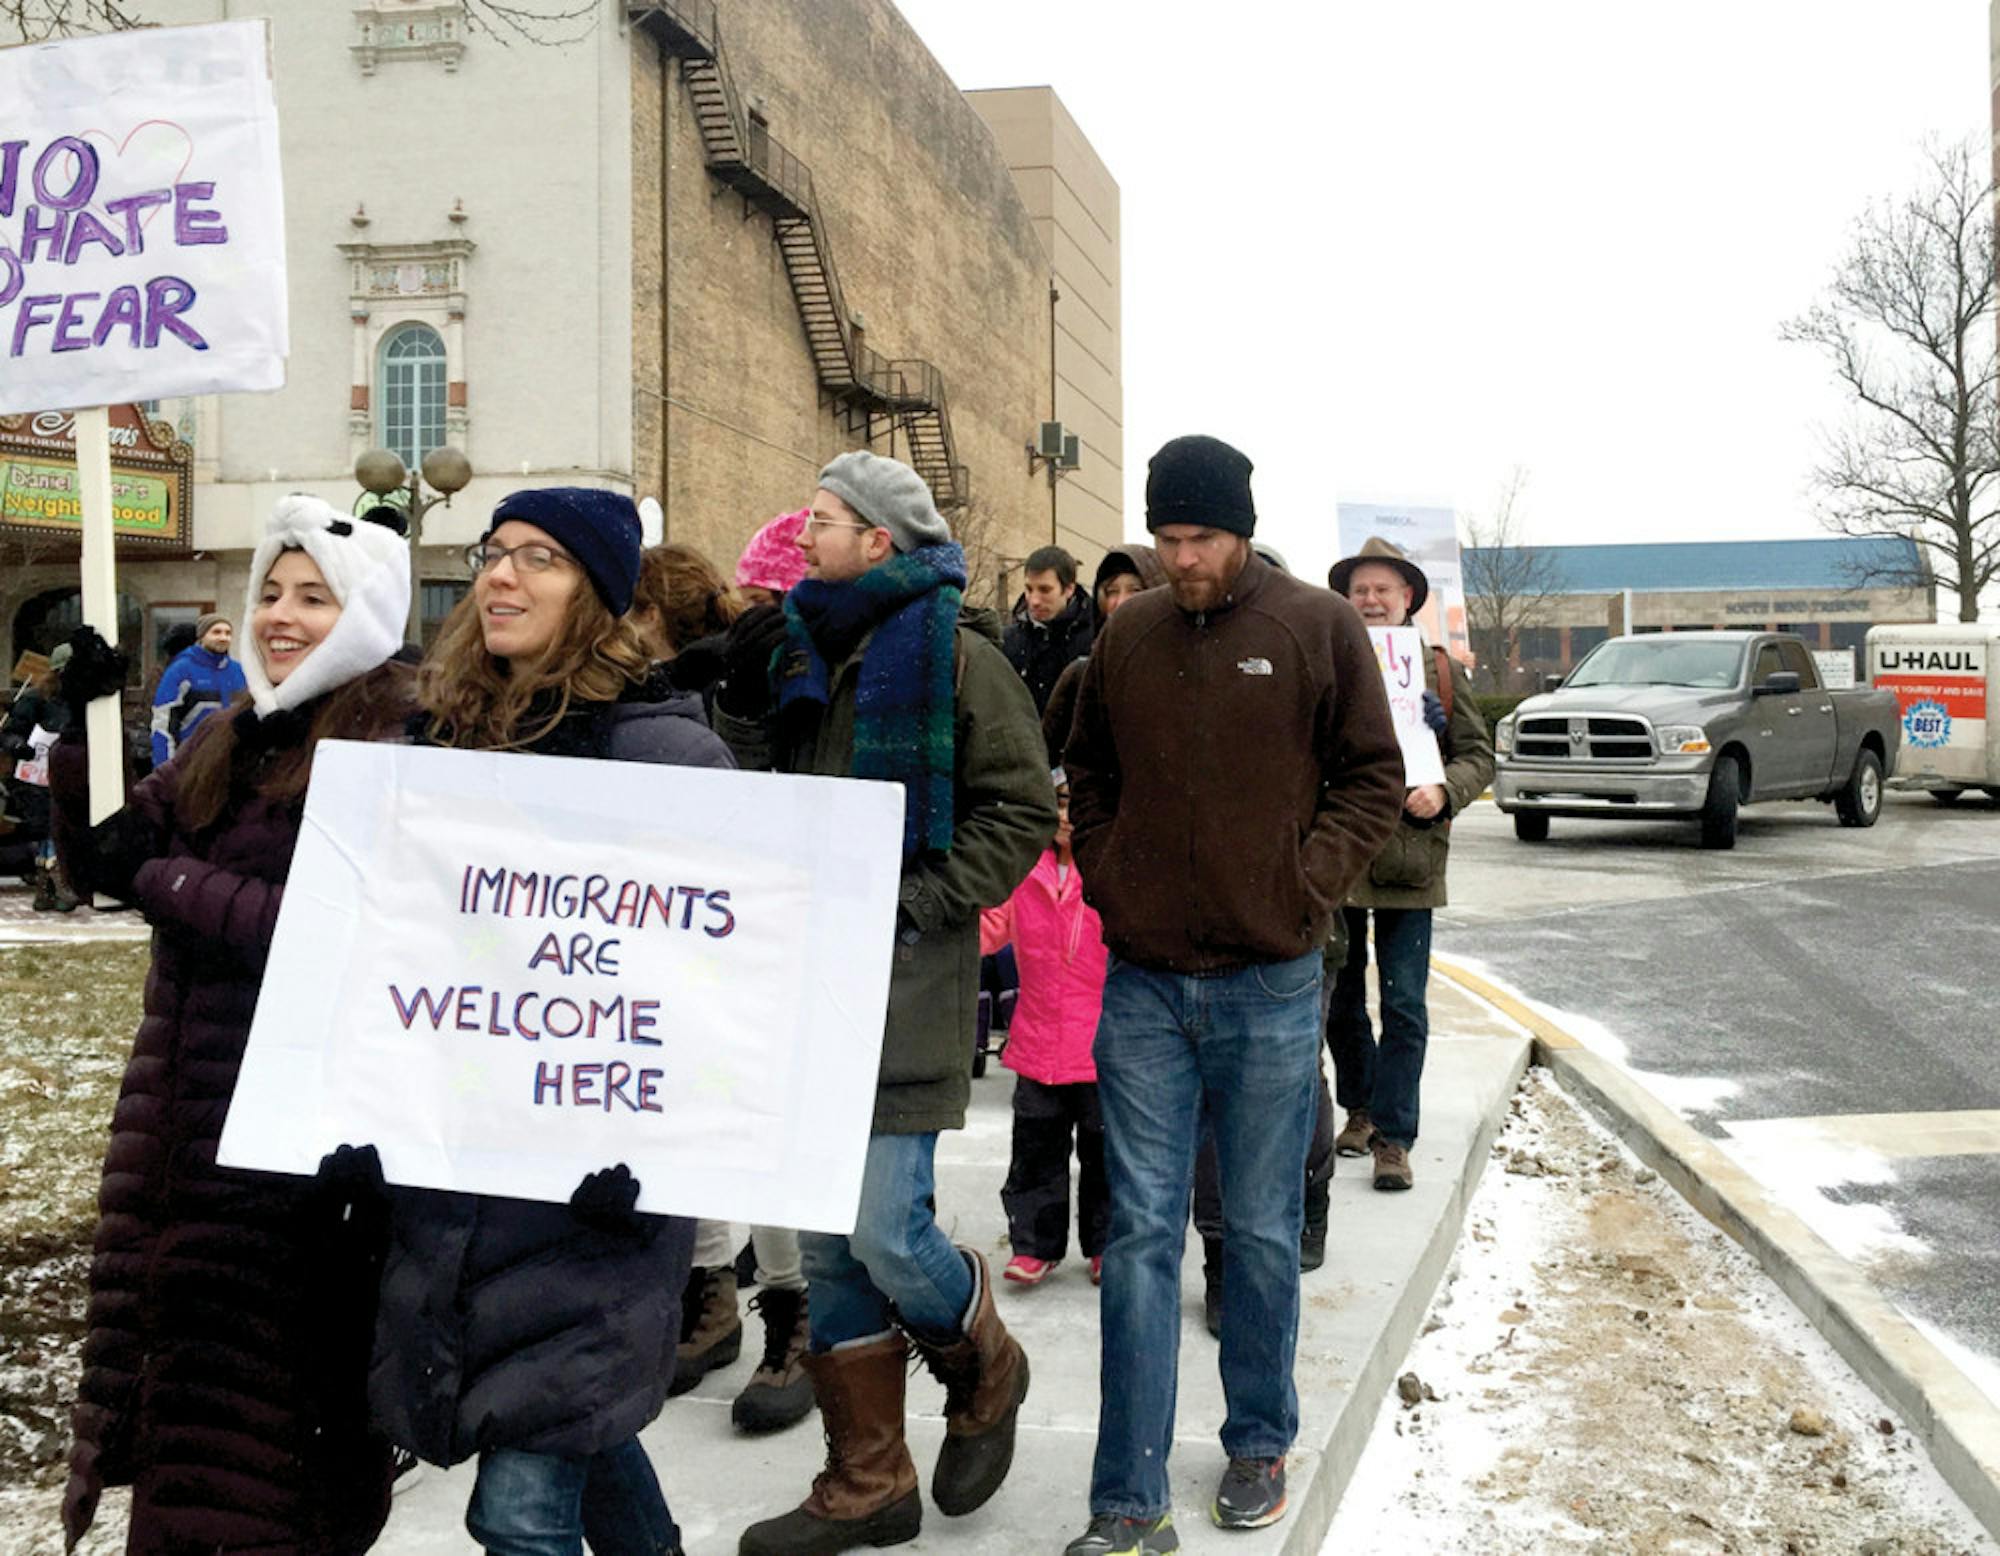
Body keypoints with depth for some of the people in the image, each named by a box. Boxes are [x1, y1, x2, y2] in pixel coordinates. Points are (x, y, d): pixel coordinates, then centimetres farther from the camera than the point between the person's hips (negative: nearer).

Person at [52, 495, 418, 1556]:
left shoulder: (390, 754, -14)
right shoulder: (228, 742, 11)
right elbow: (98, 856, 11)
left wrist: (160, 876, -15)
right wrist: (85, 723, -2)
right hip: (181, 1102, 8)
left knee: (280, 1370, 3)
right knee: (181, 1344, 19)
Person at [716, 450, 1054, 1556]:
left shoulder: (953, 654, -6)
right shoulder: (801, 651, 14)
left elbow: (1023, 810, -8)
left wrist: (916, 902, -14)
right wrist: (745, 700, 4)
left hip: (904, 988, -7)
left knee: (885, 1232, -9)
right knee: (827, 1244, 10)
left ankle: (984, 1369, 25)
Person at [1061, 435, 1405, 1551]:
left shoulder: (1321, 627, -2)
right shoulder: (1127, 635, 7)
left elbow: (1375, 777, 2)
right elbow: (1088, 774, 18)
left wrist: (1307, 883, -10)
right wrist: (1105, 874, 4)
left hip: (1271, 984, -2)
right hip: (1143, 979, 2)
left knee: (1262, 1230, 11)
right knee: (1142, 1234, 3)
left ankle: (1261, 1446, 31)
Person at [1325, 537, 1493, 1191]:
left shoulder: (1440, 670, 5)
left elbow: (1478, 754, 6)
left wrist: (1444, 792, -13)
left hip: (1409, 860, -1)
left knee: (1404, 1006, -1)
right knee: (1340, 997, 13)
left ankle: (1393, 1136, 7)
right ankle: (1360, 1108, 32)